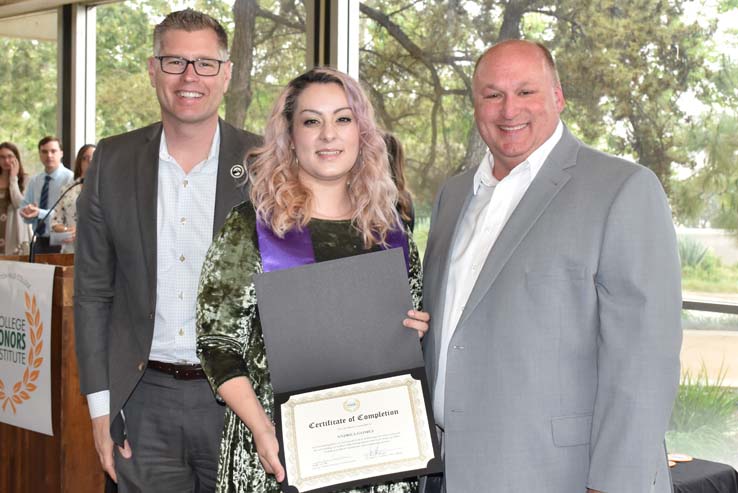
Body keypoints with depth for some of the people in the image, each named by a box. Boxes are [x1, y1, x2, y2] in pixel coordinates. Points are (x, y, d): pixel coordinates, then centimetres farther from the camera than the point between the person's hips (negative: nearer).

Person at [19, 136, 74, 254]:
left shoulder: (70, 178, -8)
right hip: (39, 243, 5)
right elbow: (25, 215, 9)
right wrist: (28, 212, -14)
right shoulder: (34, 181, 11)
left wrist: (40, 213, -25)